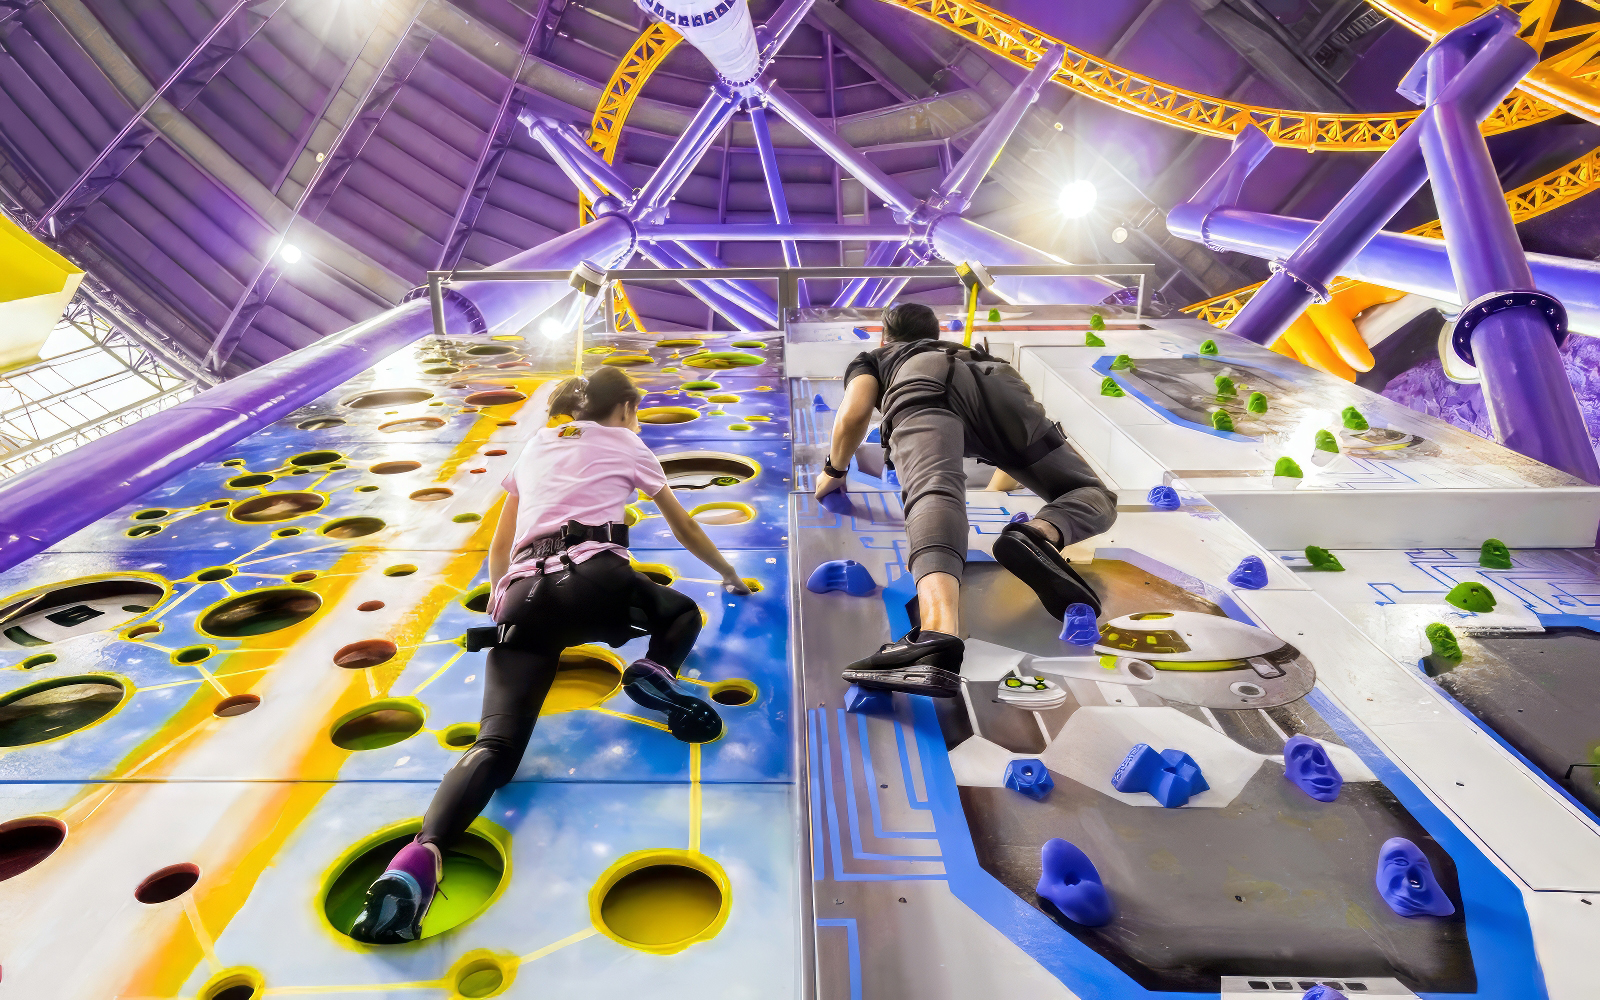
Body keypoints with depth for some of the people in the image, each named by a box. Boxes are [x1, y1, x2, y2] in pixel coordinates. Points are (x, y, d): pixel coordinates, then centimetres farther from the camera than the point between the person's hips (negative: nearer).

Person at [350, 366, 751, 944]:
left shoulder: (537, 446, 31)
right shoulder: (626, 445, 22)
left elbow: (499, 547, 36)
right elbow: (685, 530, 31)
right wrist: (730, 575, 46)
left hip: (524, 596, 3)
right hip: (594, 580, -3)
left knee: (497, 743, -8)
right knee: (683, 613, 26)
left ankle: (419, 857, -37)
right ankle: (654, 672, -8)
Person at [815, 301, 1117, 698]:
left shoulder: (871, 358, 37)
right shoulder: (968, 353, 50)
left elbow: (854, 414, 13)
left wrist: (834, 471, 30)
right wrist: (996, 491, 69)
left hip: (923, 384, -3)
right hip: (998, 381, 3)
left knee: (933, 490, -30)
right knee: (1095, 497, 10)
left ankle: (937, 634, -60)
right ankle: (1040, 533, -25)